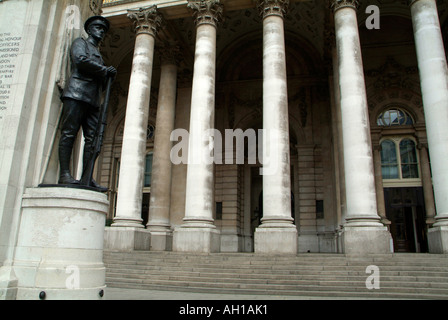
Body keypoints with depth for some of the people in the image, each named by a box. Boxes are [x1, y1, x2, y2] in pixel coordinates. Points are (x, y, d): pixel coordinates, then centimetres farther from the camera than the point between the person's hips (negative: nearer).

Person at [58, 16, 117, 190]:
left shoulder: (98, 54, 33)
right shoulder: (80, 42, 14)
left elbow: (102, 82, 27)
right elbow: (81, 60, -7)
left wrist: (108, 76, 5)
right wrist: (104, 70, -1)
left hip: (93, 99, 7)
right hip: (77, 93, -7)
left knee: (92, 138, -5)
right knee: (69, 133, -11)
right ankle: (64, 174, -15)